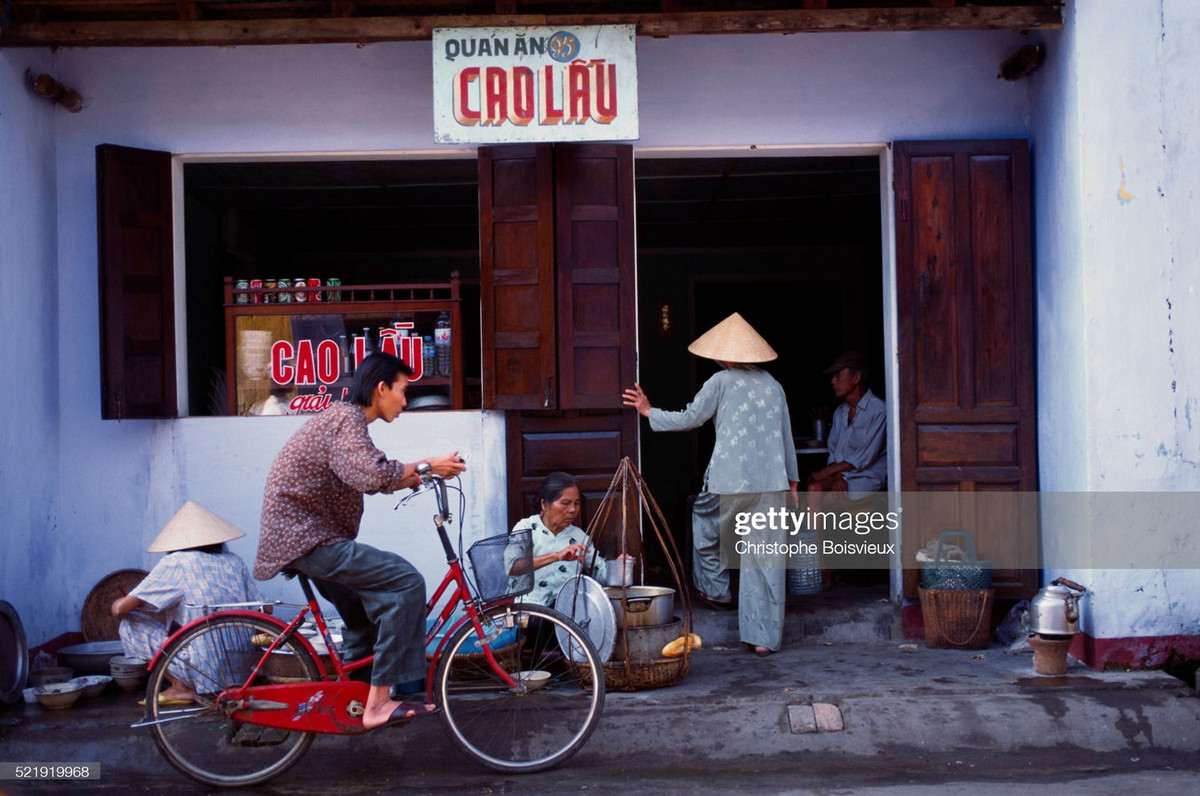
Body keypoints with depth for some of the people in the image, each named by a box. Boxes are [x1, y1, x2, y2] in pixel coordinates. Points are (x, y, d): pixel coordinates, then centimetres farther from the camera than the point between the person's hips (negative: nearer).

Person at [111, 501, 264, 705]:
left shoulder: (175, 562, -7)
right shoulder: (234, 561, 7)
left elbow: (121, 608, -6)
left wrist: (116, 604, 17)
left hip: (203, 670, -6)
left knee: (129, 626, 5)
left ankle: (181, 688, 0)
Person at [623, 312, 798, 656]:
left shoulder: (721, 382, -2)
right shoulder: (773, 385, 13)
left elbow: (689, 419, 4)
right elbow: (787, 437, 17)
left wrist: (649, 411, 19)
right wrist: (791, 479, 26)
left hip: (729, 482, -4)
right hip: (771, 483, 4)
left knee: (704, 522, 25)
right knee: (765, 558, 4)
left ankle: (716, 590, 33)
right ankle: (764, 637, 5)